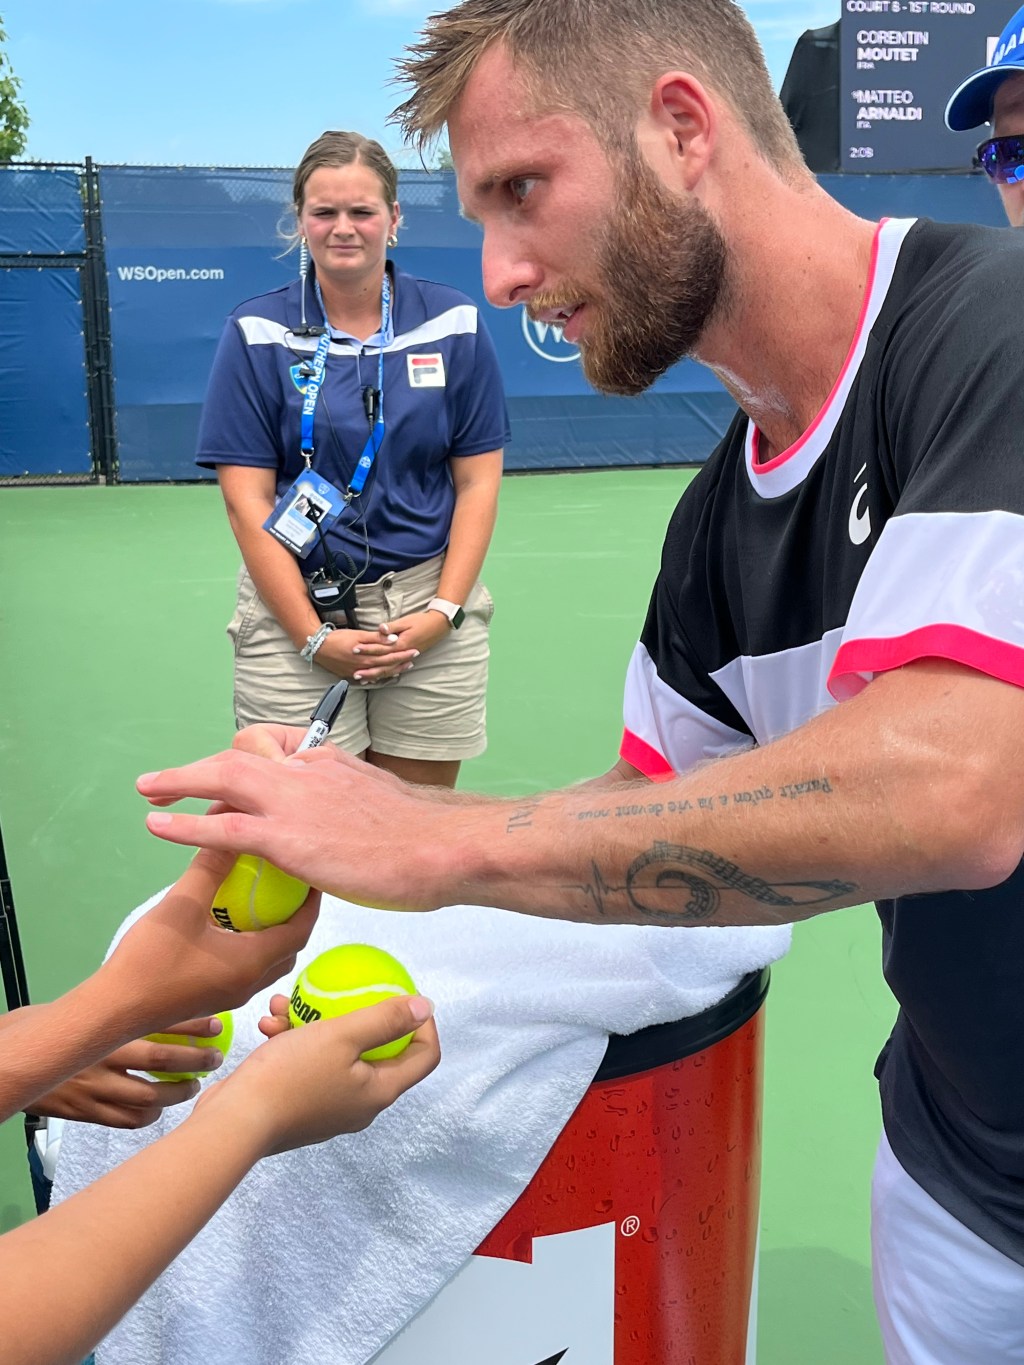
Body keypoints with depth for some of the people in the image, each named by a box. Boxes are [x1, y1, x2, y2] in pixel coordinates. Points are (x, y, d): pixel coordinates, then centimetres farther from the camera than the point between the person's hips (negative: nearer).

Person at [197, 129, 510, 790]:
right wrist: (314, 637, -10)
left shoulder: (455, 322, 3)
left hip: (431, 607, 1)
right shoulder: (257, 331, 0)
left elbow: (478, 480, 3)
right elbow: (248, 498, -3)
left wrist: (442, 612, -7)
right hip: (296, 605, -1)